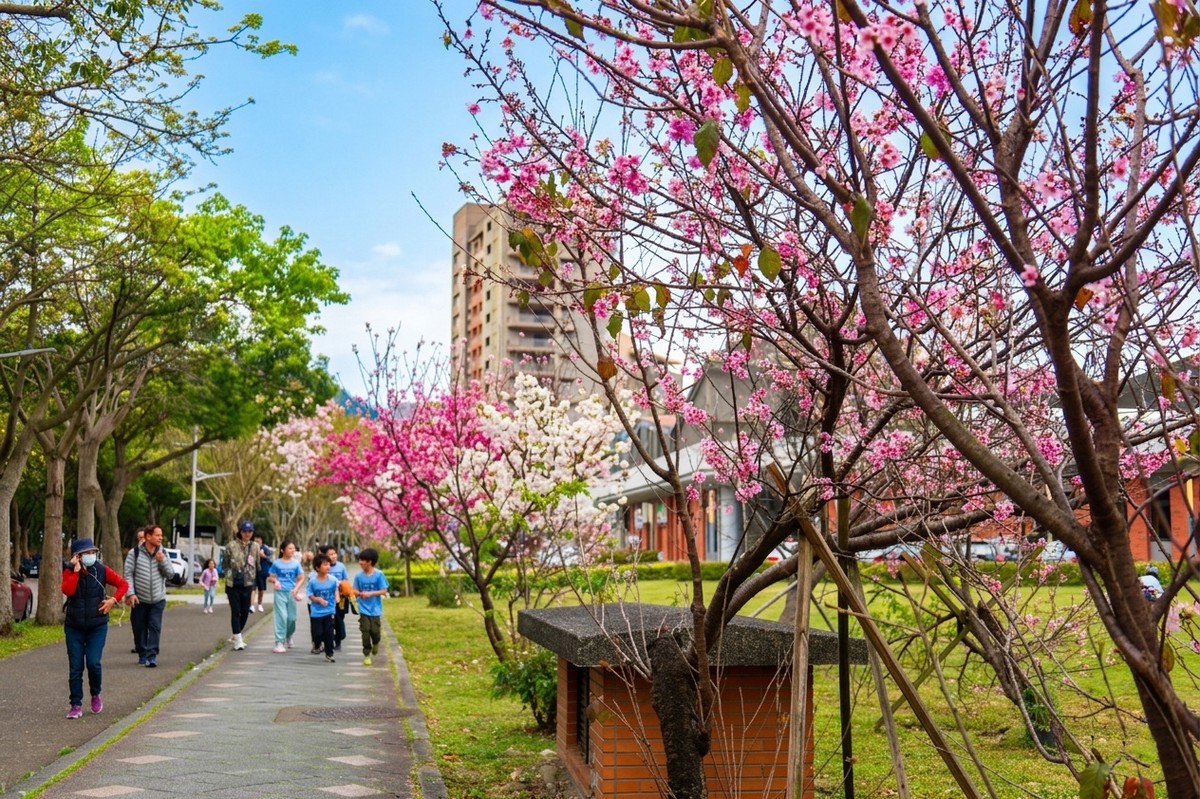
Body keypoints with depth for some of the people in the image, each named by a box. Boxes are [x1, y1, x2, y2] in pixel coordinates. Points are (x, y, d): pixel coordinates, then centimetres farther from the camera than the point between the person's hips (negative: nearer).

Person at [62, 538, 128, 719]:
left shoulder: (101, 570, -3)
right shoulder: (69, 571, -3)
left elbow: (123, 584, 1)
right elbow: (67, 590, -22)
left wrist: (113, 600, -12)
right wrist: (76, 570, -20)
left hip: (97, 626, -1)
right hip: (74, 627, 1)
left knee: (93, 662, -11)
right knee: (75, 667, 1)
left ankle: (96, 695, 16)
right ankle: (76, 705, 11)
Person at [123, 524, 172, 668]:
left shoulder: (163, 553, 3)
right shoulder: (134, 553, -6)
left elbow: (170, 574, 2)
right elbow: (128, 574, -6)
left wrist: (162, 561, -14)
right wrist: (131, 593, -14)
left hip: (158, 599, 1)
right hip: (139, 599, -1)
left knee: (155, 627, -6)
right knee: (140, 628, 8)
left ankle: (152, 656, -4)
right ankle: (142, 654, 23)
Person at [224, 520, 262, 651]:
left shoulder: (255, 547, 5)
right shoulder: (231, 545, -4)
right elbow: (225, 564, 2)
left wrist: (254, 587, 12)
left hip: (247, 585, 3)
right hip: (233, 585, -3)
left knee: (245, 612, 8)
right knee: (235, 612, -1)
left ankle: (237, 635, 26)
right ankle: (238, 639, 4)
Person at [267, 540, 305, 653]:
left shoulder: (296, 563, 1)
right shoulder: (277, 563, -3)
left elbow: (301, 578, 3)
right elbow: (271, 577, 6)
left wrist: (296, 589, -12)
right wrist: (275, 581, -16)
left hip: (291, 593, 2)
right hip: (280, 592, -2)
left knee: (292, 617, 9)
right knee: (282, 616, -11)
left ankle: (288, 637, 36)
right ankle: (279, 642, -5)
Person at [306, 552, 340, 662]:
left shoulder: (332, 580, -10)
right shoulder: (312, 581, -13)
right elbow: (310, 596, -7)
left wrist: (337, 597, -7)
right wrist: (318, 599, -23)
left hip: (329, 611, 1)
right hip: (316, 612, -1)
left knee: (329, 633, 1)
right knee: (317, 633, 7)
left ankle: (329, 654, 14)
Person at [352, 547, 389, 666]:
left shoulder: (379, 575, -11)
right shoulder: (359, 576, -2)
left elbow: (384, 591, -10)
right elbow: (356, 591, 2)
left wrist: (370, 593, -20)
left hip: (375, 610, -2)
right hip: (364, 610, 2)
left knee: (375, 631, 0)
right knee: (365, 632, 0)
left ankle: (375, 643, 35)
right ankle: (366, 655, 13)